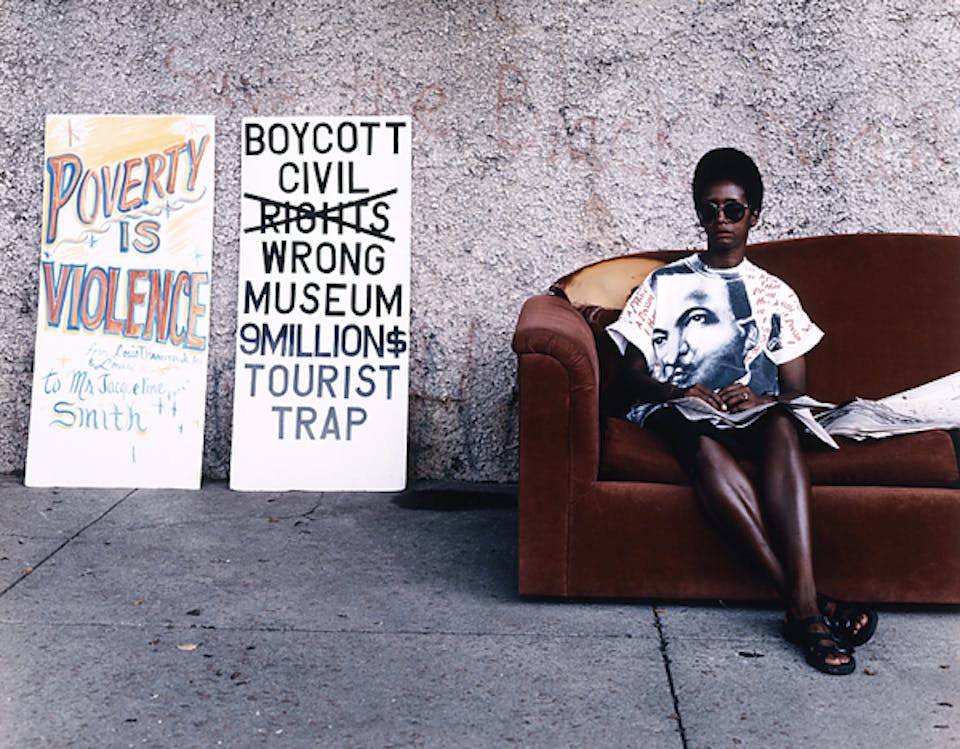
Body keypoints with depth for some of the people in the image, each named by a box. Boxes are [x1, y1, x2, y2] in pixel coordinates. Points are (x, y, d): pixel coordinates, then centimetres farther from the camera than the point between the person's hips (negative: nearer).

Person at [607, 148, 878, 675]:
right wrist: (679, 392, -13)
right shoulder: (664, 283, 18)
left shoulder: (775, 294, 21)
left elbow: (796, 390, 12)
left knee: (782, 427, -36)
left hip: (753, 414, 1)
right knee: (704, 443, -38)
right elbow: (633, 371, 9)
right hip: (672, 411, -1)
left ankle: (803, 601, -49)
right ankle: (805, 604, -43)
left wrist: (763, 400, -12)